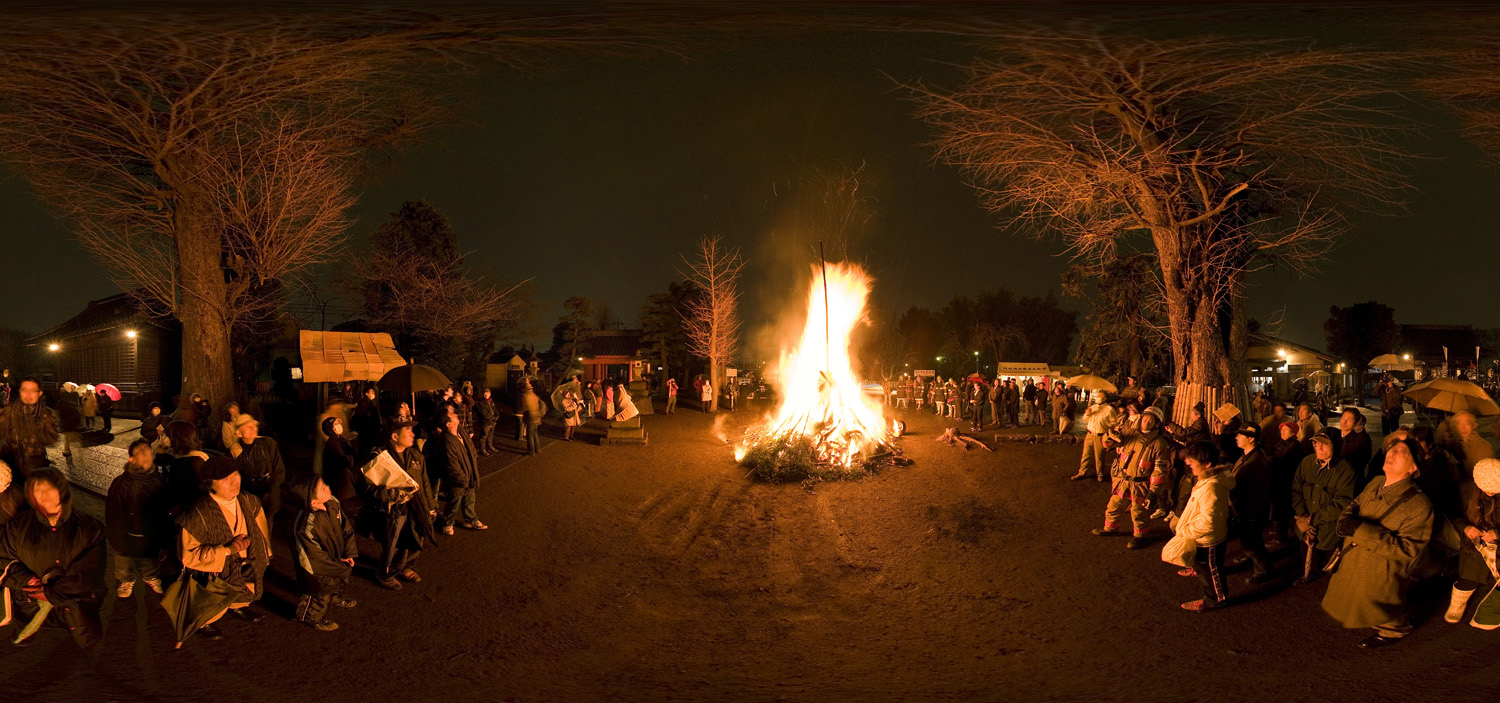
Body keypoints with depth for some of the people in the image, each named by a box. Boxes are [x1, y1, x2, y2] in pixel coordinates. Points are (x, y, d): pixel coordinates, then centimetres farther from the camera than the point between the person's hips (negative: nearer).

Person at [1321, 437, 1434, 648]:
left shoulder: (1418, 506, -27)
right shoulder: (1376, 484, -4)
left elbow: (1408, 549, -30)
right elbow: (1355, 504, 12)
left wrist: (1362, 531, -35)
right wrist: (1345, 520, -13)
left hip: (1381, 577, -7)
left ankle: (1394, 631, 49)